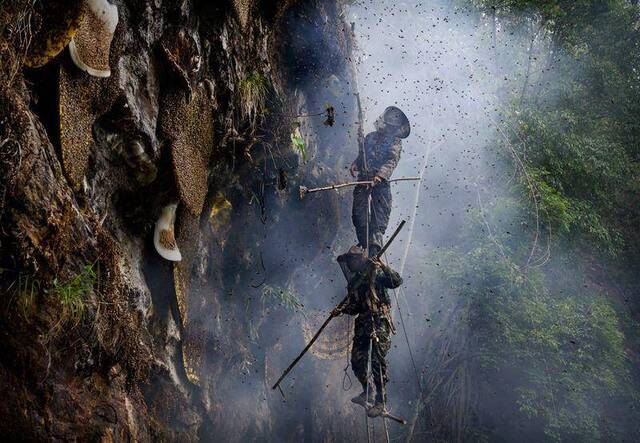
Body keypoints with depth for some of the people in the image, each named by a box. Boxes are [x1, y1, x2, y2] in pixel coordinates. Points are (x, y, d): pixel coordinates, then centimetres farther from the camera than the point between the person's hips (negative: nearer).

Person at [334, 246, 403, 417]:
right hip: (363, 323, 7)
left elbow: (397, 281, -13)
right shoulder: (354, 282, 18)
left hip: (379, 322, -7)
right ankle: (367, 391, 29)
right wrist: (342, 310, 6)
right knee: (357, 360, 7)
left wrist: (383, 267, -21)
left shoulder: (375, 274, -2)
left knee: (378, 361, -12)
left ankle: (380, 402, -10)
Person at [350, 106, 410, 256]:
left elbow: (391, 161, -14)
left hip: (381, 182, -4)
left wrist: (380, 176, -31)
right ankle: (363, 243, 10)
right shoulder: (370, 137, 18)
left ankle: (374, 245, -19)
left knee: (380, 213, -12)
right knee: (358, 210, -1)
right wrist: (355, 164, 6)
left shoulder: (395, 142, 2)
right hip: (363, 178, 4)